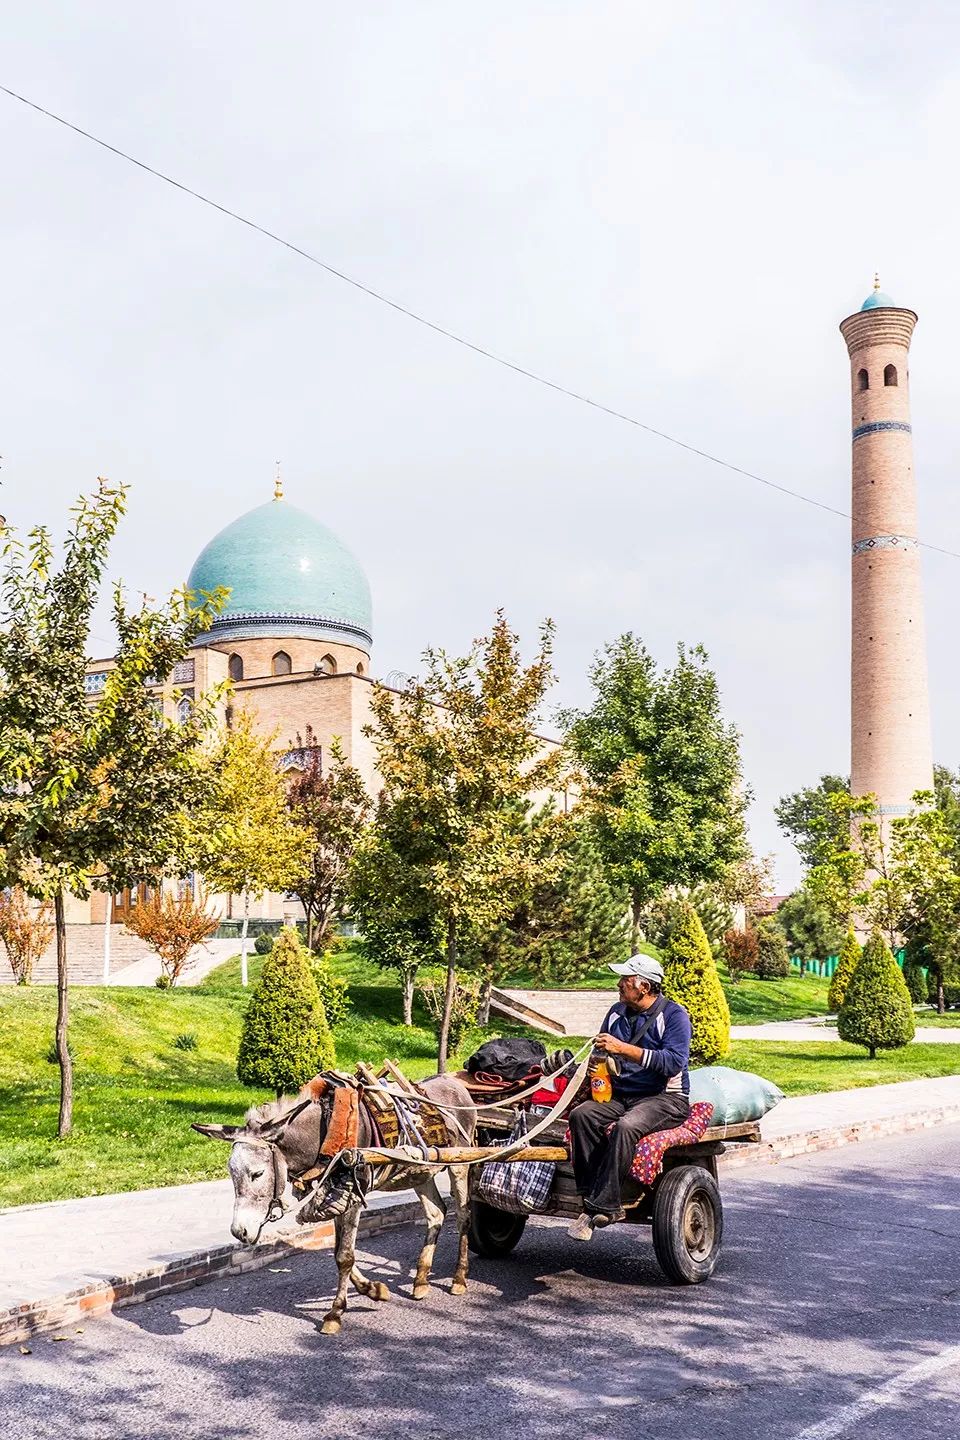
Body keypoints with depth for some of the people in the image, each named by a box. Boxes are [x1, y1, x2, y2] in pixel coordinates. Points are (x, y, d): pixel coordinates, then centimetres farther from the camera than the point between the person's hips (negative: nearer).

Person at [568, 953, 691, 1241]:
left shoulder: (674, 1015, -4)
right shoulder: (617, 1013, 15)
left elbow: (674, 1062, -18)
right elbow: (602, 1055, 23)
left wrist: (623, 1048, -21)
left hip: (665, 1098, -6)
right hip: (620, 1095, 6)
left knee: (626, 1126, -36)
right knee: (581, 1115, -24)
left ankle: (600, 1206, -29)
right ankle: (599, 1201, -26)